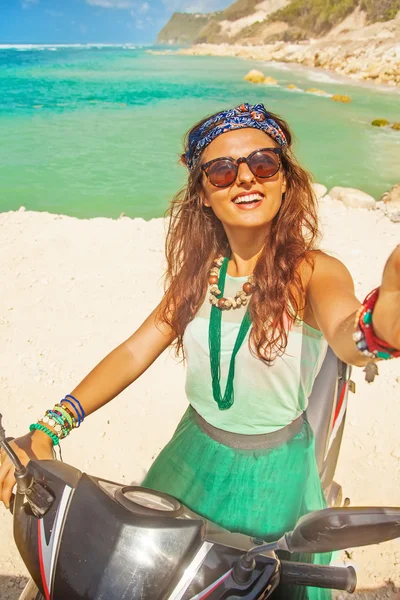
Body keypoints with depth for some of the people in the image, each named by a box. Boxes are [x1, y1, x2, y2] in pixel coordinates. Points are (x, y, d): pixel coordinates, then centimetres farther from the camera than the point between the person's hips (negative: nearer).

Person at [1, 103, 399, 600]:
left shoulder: (312, 271, -20)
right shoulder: (198, 270, -6)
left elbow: (347, 337, -41)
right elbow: (134, 352, -9)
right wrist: (43, 433, -18)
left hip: (272, 473, -3)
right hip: (191, 460, 4)